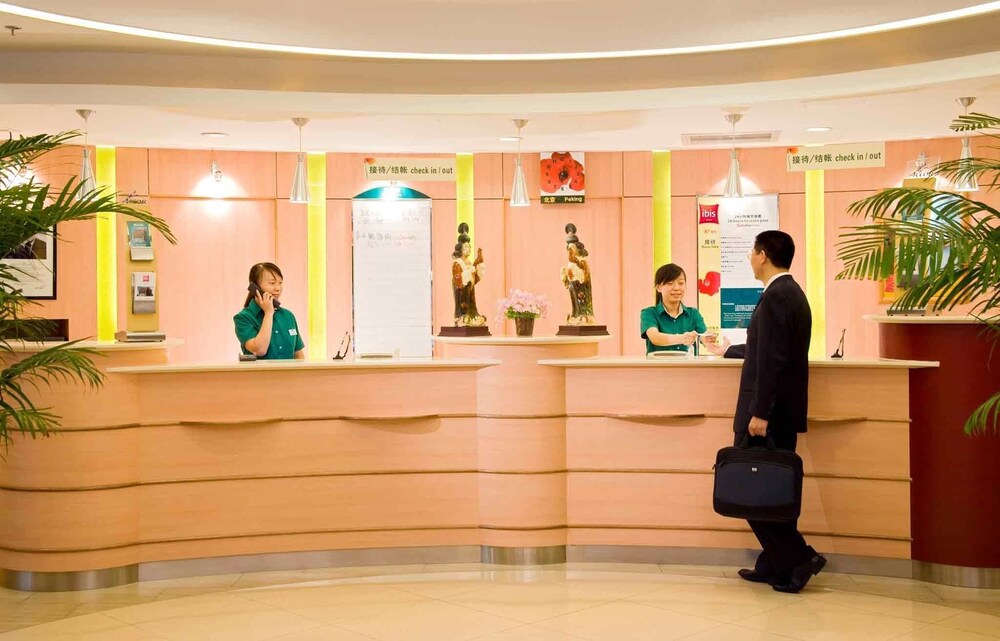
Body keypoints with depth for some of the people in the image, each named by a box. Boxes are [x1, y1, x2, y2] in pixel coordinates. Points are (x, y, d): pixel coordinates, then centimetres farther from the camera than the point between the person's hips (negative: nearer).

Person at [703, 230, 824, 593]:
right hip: (785, 412, 10)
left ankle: (798, 558, -4)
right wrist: (729, 351, 42)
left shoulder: (776, 296, -16)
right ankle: (774, 566, 18)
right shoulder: (792, 293, 15)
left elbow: (772, 359, -23)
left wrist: (759, 412, -24)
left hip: (769, 413, -10)